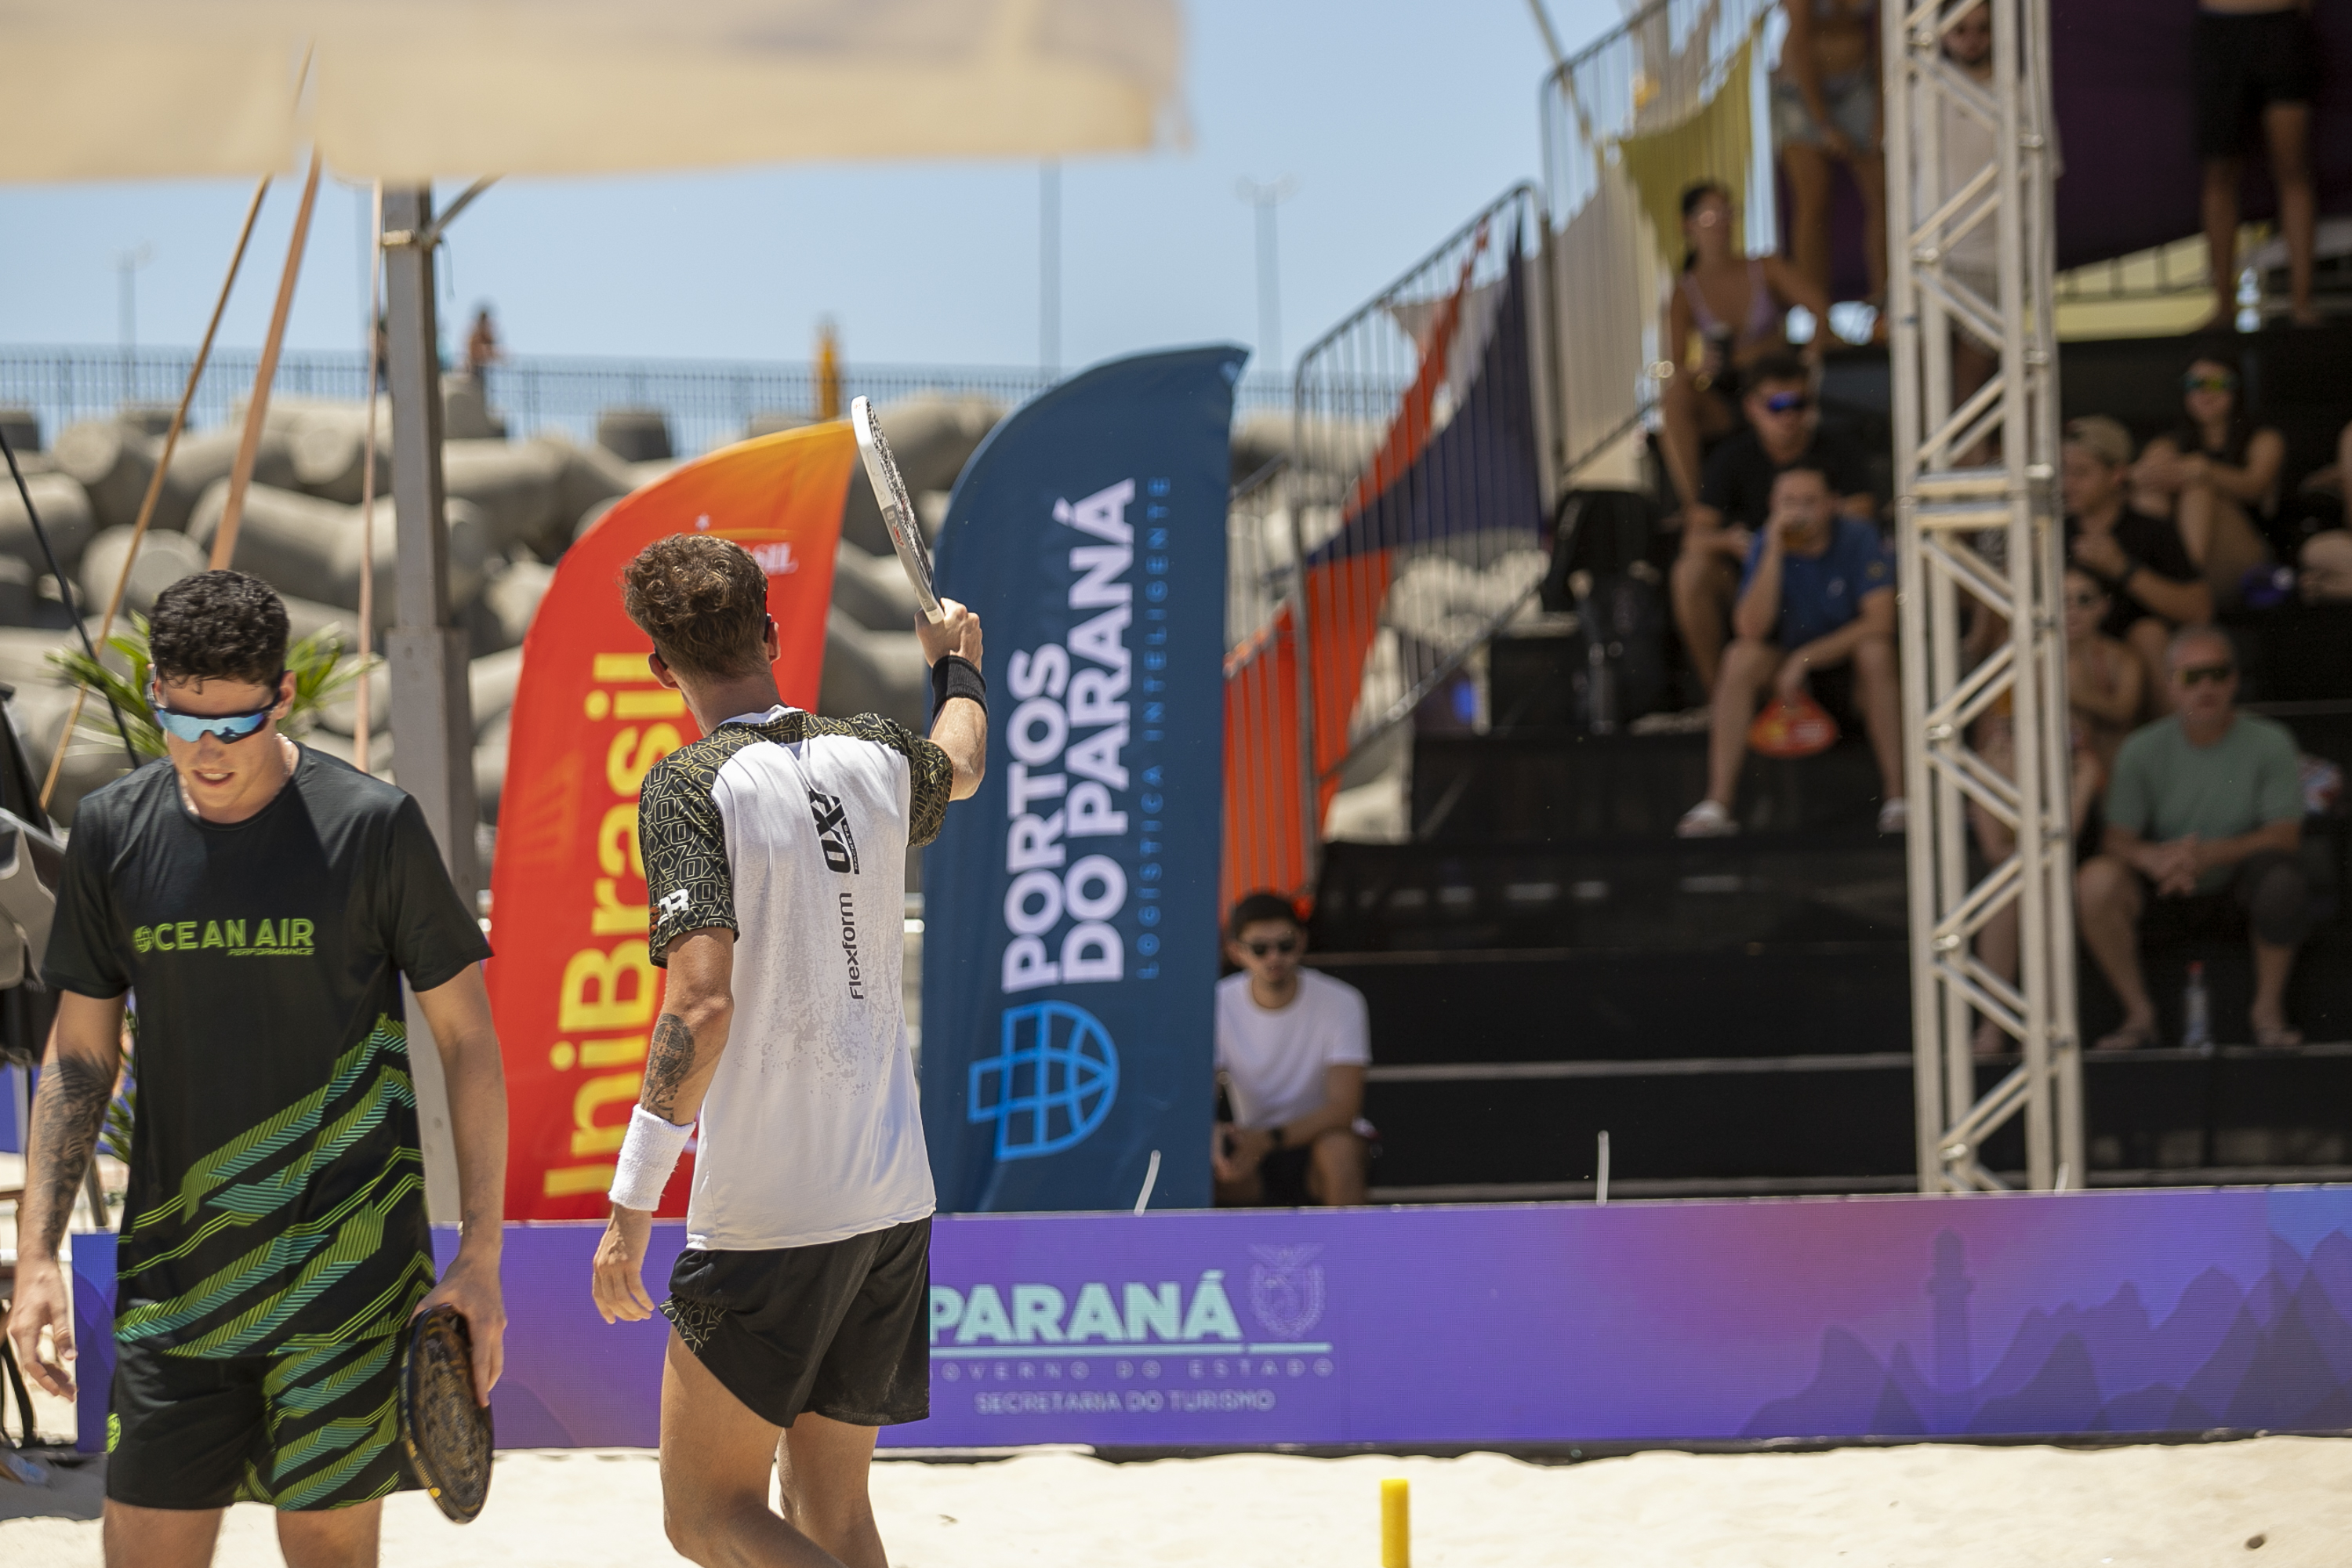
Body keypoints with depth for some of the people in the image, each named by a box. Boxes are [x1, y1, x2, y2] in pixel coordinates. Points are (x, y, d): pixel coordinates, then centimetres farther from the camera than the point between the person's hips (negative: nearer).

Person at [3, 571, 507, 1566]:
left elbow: (467, 1041, -1)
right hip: (174, 1277, 3)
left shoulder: (370, 827, -7)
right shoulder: (112, 833, 3)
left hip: (344, 1272, -3)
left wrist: (481, 1257, -5)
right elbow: (80, 1056, 11)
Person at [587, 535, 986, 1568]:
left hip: (766, 1216, -6)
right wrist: (957, 664, 55)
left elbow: (703, 1001, -22)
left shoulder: (693, 787, -12)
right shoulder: (876, 760, 6)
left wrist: (632, 1204, -20)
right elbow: (962, 764, 33)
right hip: (892, 1201, 6)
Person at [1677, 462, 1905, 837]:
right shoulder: (1766, 545, -8)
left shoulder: (1859, 539, -13)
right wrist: (1774, 553, -28)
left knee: (1875, 652, -34)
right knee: (1740, 659, -27)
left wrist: (1806, 657, -25)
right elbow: (1751, 629, -20)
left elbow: (1880, 621, -21)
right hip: (1787, 659, 2)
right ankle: (1717, 804, -29)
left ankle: (1896, 796, -31)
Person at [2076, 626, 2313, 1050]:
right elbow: (2118, 840, -10)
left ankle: (2268, 1011, -13)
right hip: (2169, 888, 1)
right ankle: (2138, 1014, -11)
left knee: (2282, 882, -37)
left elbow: (2285, 835, -16)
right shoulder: (2142, 751, -8)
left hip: (2241, 877, -1)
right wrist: (2154, 858, -36)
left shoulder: (2268, 743, -11)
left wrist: (2210, 854, -33)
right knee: (2094, 883, -28)